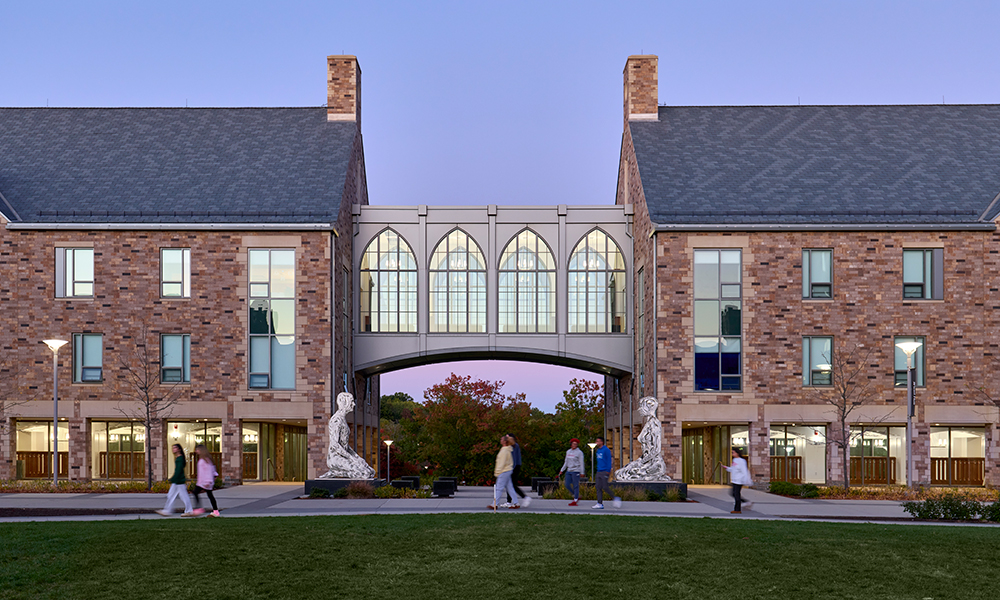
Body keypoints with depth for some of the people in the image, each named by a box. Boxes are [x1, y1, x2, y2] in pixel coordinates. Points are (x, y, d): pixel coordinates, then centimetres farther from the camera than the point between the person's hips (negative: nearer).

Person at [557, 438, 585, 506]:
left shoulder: (579, 452, -6)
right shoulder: (568, 452, 12)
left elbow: (581, 463, -8)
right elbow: (566, 462, 19)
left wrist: (582, 472, -13)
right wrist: (562, 470, 17)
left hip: (576, 471, -7)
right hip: (569, 471, 7)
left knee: (575, 486, -4)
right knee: (567, 485, 3)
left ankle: (575, 501, 0)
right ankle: (577, 497, 20)